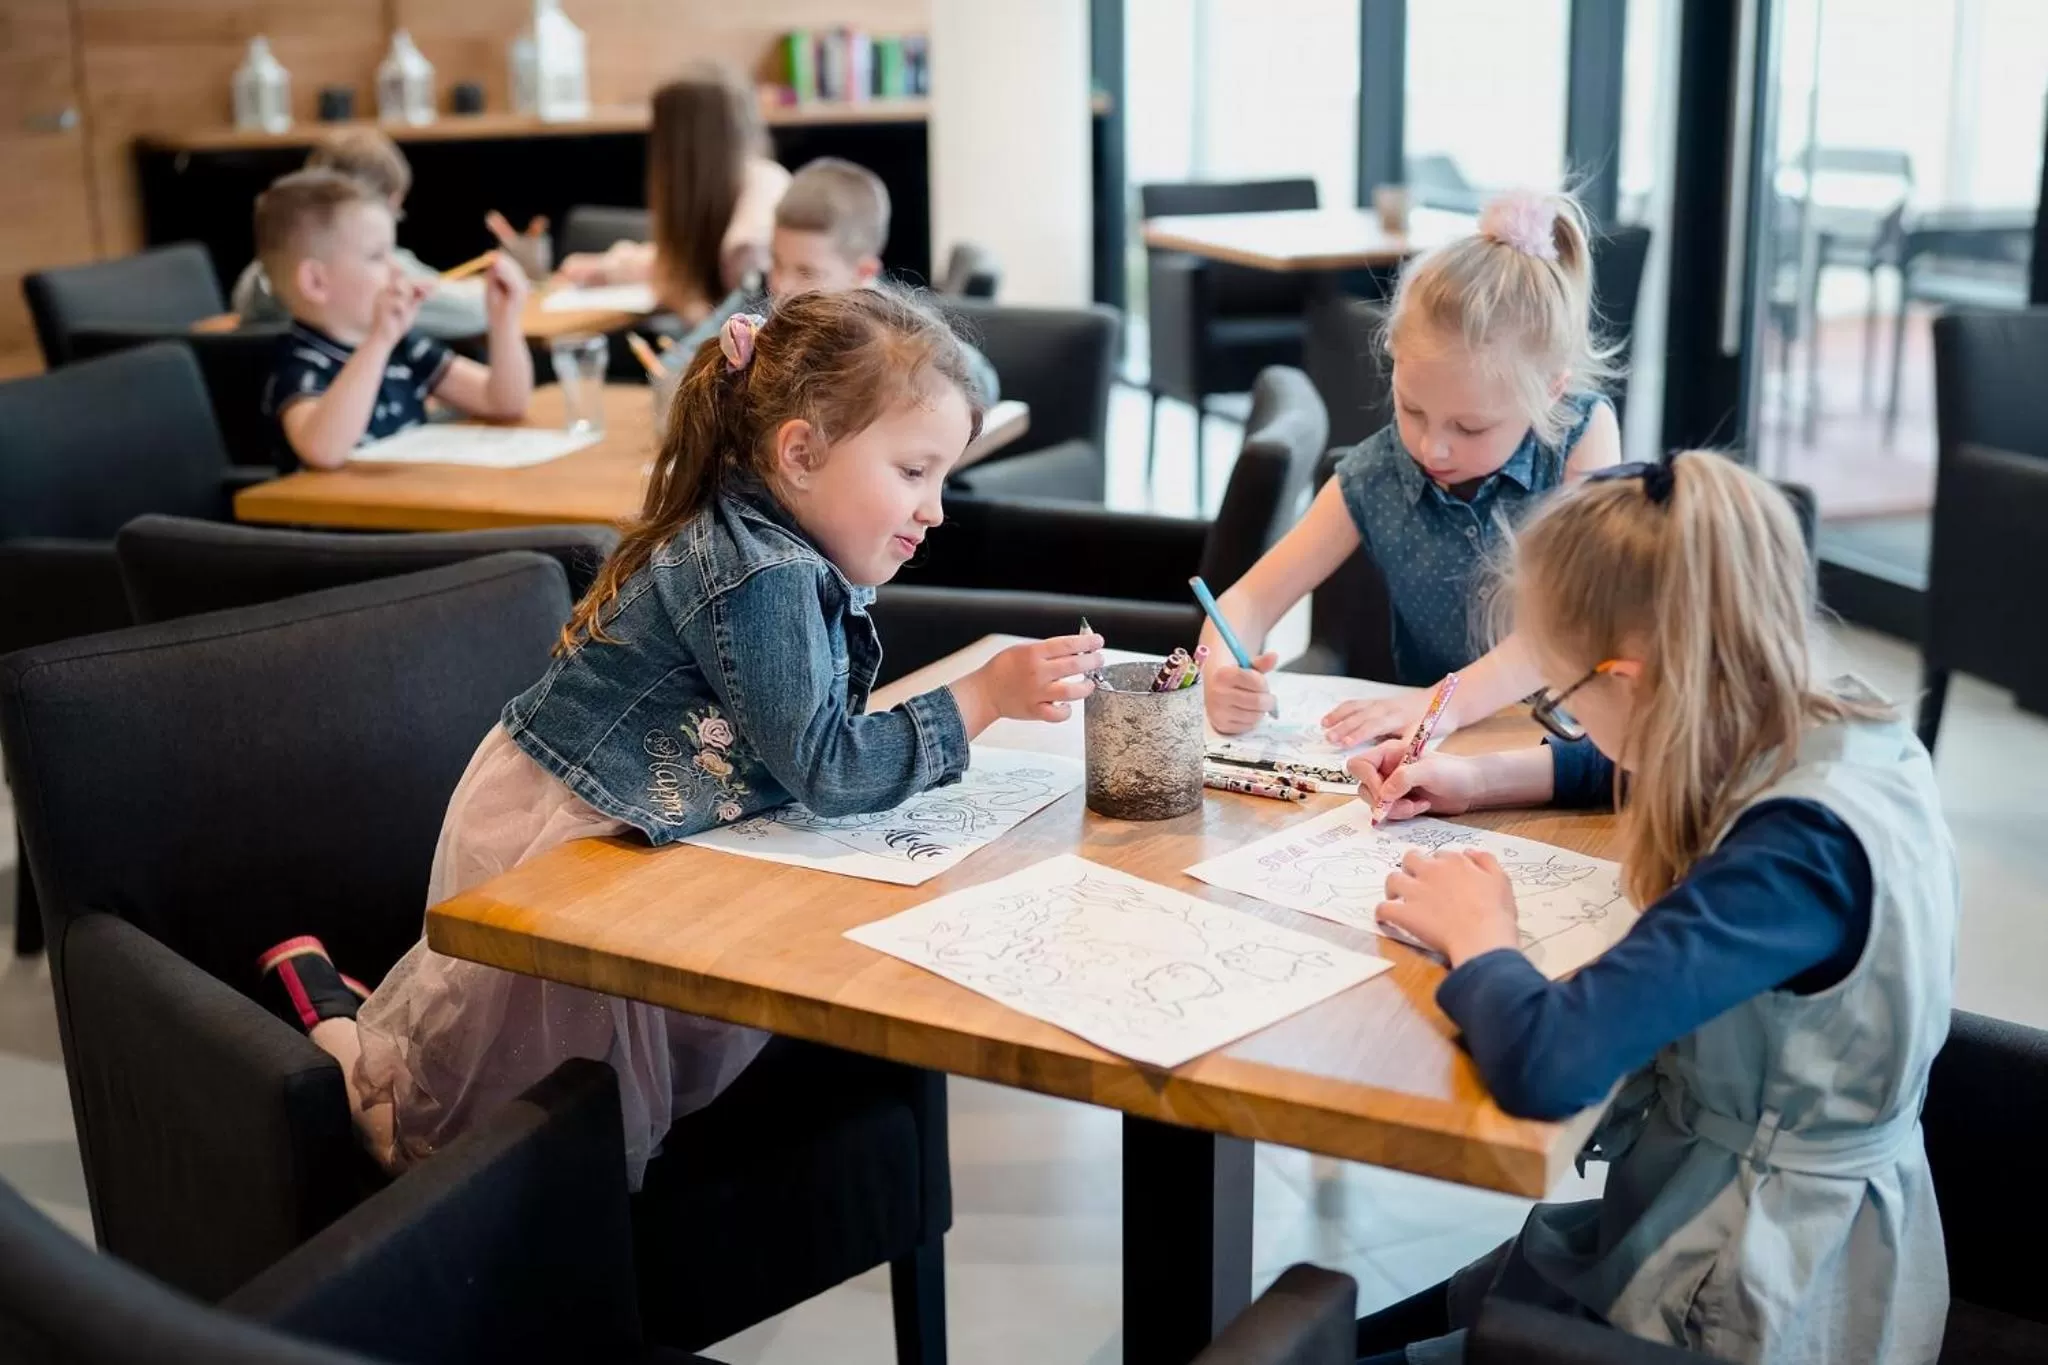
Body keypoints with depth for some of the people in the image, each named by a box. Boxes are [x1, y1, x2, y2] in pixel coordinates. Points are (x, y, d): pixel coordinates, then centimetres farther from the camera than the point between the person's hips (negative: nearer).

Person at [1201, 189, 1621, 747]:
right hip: (1432, 755, 2)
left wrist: (1450, 701, -29)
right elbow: (1250, 599, -1)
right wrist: (1221, 678, -23)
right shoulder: (1373, 477, -3)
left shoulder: (1582, 433, -9)